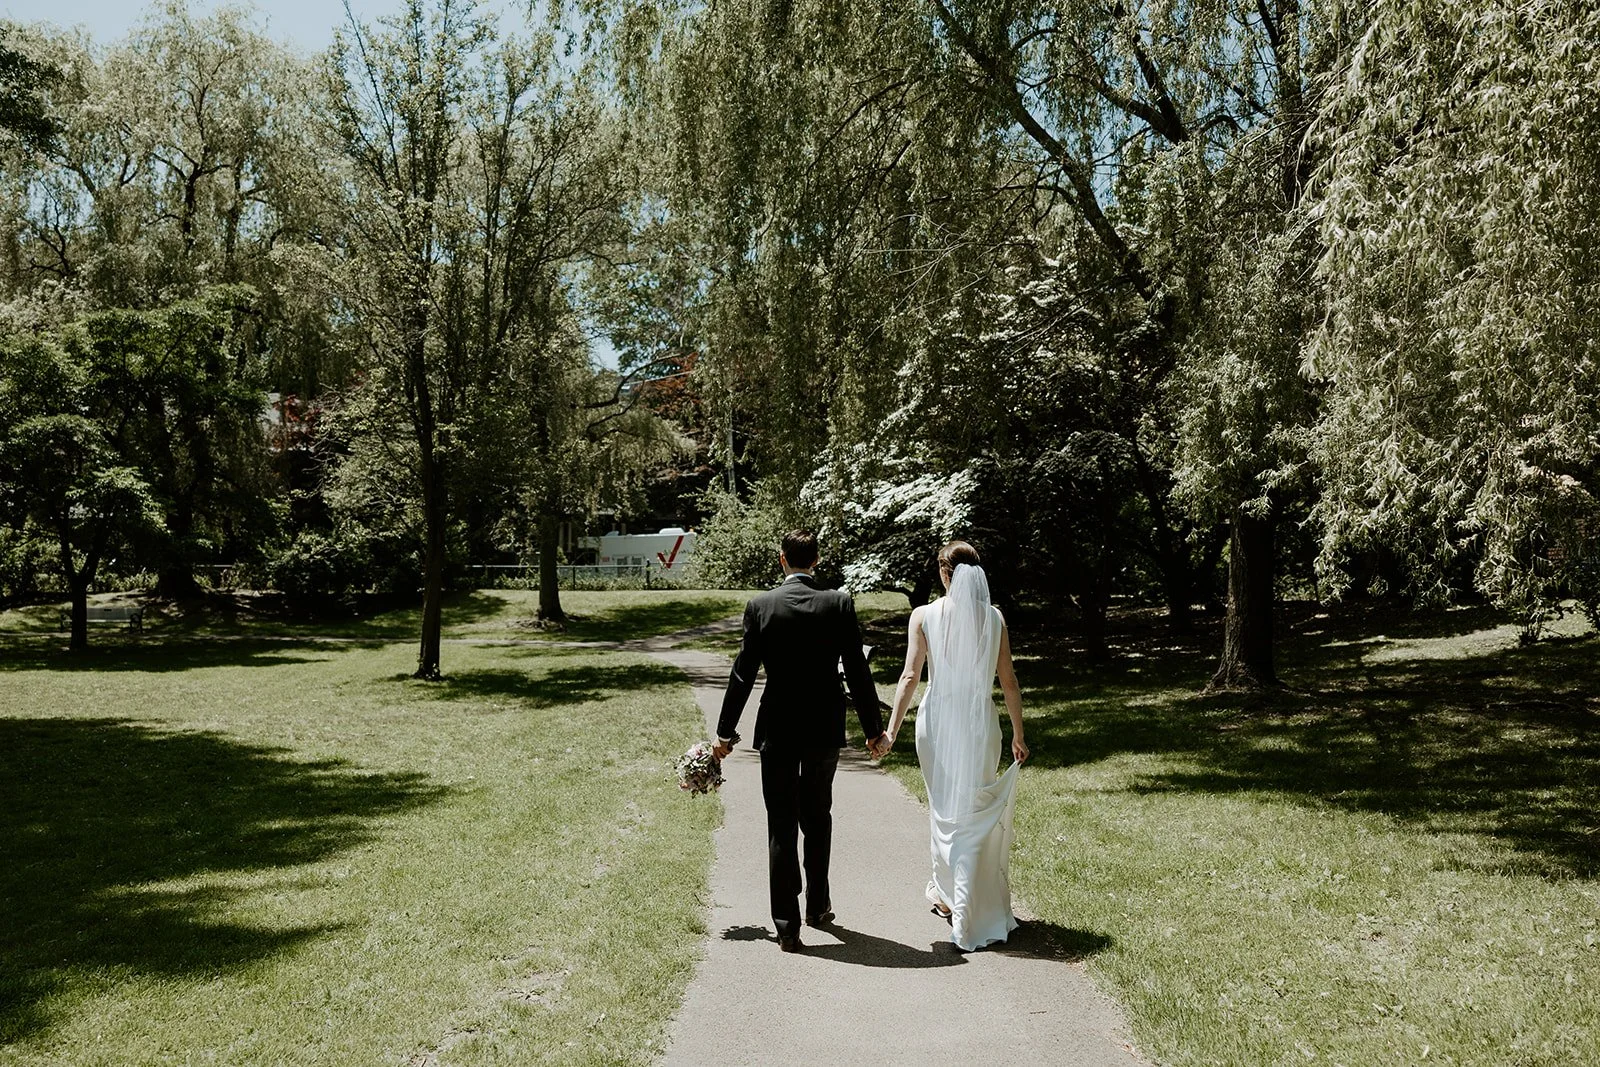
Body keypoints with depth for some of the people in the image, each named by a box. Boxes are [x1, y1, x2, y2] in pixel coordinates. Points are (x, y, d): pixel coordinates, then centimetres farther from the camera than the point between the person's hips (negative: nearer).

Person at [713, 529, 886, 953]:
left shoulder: (760, 605, -6)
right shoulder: (839, 604, -6)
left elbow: (743, 673, -4)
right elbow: (857, 671, -4)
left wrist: (725, 732, 4)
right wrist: (873, 728, 6)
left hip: (777, 731, -1)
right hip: (825, 728, 1)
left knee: (782, 827, 6)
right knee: (818, 818, 21)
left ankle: (787, 926, 7)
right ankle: (817, 905, 32)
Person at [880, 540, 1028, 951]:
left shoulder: (924, 616, -5)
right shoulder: (993, 617, 0)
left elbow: (910, 676, -9)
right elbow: (1009, 682, 2)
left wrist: (892, 730, -7)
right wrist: (1018, 734, 9)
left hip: (938, 721, -1)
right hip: (981, 723, 1)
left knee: (944, 807, 15)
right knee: (977, 811, 10)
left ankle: (947, 892, 23)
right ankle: (974, 905, 14)